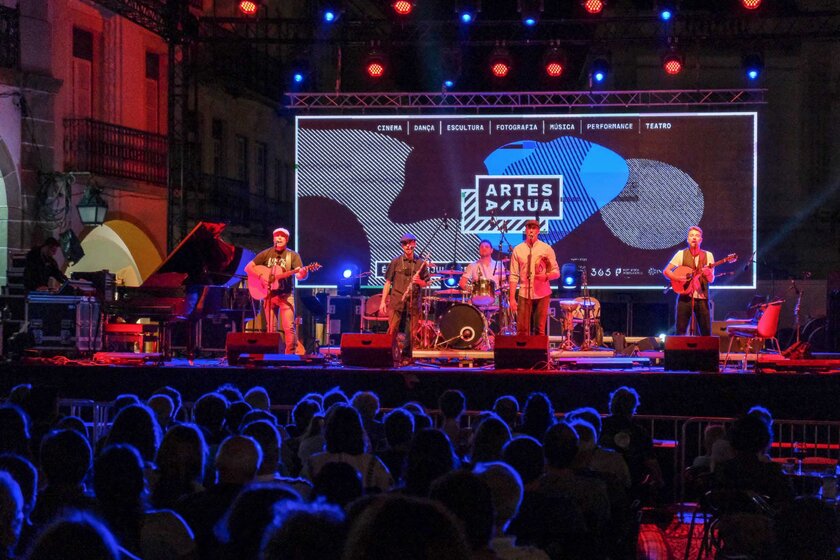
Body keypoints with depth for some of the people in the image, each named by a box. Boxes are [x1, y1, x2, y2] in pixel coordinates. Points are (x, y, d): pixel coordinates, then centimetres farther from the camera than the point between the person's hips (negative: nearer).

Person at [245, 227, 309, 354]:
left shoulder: (293, 256, 2)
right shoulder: (266, 254, 8)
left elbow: (299, 275, -8)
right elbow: (248, 268, 7)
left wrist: (303, 274, -32)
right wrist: (260, 276, -10)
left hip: (286, 295, -2)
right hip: (269, 295, 2)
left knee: (289, 327, -12)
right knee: (271, 328, 3)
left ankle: (291, 354, -9)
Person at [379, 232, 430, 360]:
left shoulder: (421, 263, 8)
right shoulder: (395, 262, 5)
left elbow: (426, 284, 13)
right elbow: (388, 282, 5)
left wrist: (419, 281, -11)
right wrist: (383, 301, -1)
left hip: (414, 303, 2)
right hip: (396, 301, -2)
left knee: (412, 332, 3)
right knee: (392, 330, -6)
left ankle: (407, 356, 12)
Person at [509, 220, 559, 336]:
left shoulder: (546, 249, 2)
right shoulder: (518, 250, 5)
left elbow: (556, 272, 4)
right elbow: (514, 276, 4)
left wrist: (546, 276, -19)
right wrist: (512, 298, -2)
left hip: (542, 294, 0)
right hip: (524, 294, 0)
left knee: (540, 330, 3)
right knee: (522, 330, -3)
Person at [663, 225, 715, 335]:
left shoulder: (708, 255, 7)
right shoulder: (681, 254, 4)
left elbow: (711, 280, 4)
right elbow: (666, 271, 2)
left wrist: (708, 274, -19)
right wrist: (677, 278, -15)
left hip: (702, 298, 1)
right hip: (685, 297, -1)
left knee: (706, 333, -2)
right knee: (681, 332, -3)